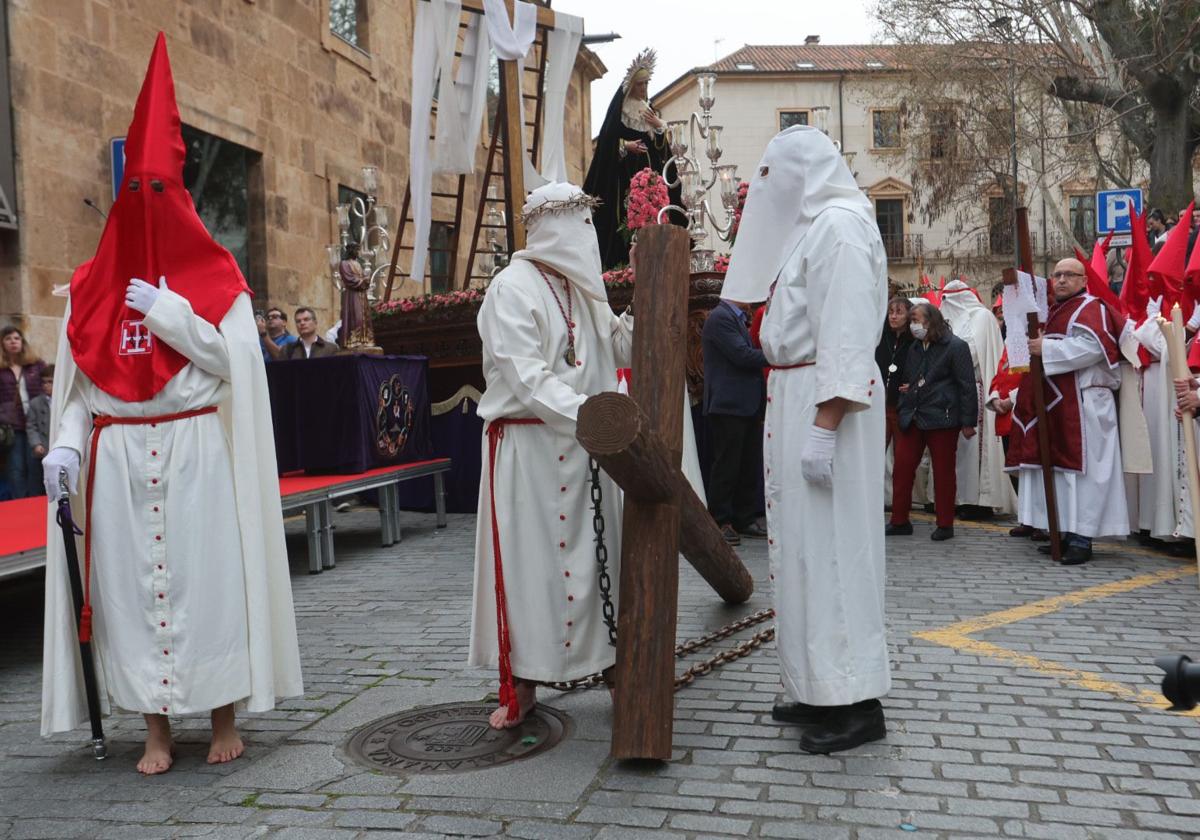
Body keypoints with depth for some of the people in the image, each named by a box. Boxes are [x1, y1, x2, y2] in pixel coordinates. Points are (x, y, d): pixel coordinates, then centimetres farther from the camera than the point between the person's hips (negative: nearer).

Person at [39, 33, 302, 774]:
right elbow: (79, 384, 10)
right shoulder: (92, 287, 10)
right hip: (118, 459, 3)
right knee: (130, 581, 4)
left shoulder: (217, 281, 3)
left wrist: (166, 312, -11)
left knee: (206, 577, -1)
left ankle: (225, 718, 12)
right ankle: (157, 730, 14)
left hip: (197, 455, -3)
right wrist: (65, 444, -6)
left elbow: (235, 362, -6)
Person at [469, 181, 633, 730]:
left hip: (584, 447, 7)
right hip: (528, 444, -7)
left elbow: (618, 346, 11)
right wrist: (586, 414, -29)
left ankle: (614, 666, 21)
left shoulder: (581, 288, 16)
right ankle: (521, 685, 10)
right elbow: (527, 376, -20)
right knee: (529, 560, -1)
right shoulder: (512, 288, -9)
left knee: (598, 552, 9)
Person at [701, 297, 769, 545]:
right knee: (726, 465, -3)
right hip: (729, 404, -9)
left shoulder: (740, 318, 19)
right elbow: (742, 356, -18)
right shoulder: (720, 317, -11)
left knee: (749, 465, 11)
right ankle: (720, 522, 4)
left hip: (748, 405, 9)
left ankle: (745, 520, 18)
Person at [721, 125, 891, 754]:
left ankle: (854, 701, 1)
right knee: (804, 543, 11)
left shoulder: (838, 225, -11)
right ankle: (819, 688, 19)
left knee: (828, 543, -7)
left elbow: (847, 334, -20)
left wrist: (823, 425, -23)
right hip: (793, 397, 10)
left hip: (826, 403, -10)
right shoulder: (810, 225, 19)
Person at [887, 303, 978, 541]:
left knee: (943, 472, 3)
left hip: (942, 418, -6)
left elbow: (967, 385, -9)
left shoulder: (955, 347, -6)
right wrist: (906, 389, 9)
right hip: (911, 417, 7)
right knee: (901, 469, 2)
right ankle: (899, 521, 12)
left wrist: (968, 421, -12)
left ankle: (945, 525, 12)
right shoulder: (914, 348, 15)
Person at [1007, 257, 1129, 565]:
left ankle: (1081, 539, -8)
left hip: (1083, 406, -9)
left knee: (1080, 468, -10)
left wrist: (1046, 349, -21)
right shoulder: (1056, 311, 21)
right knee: (1061, 469, 9)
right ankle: (1067, 532, 15)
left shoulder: (1091, 309, -6)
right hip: (1057, 404, 9)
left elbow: (1091, 346, -24)